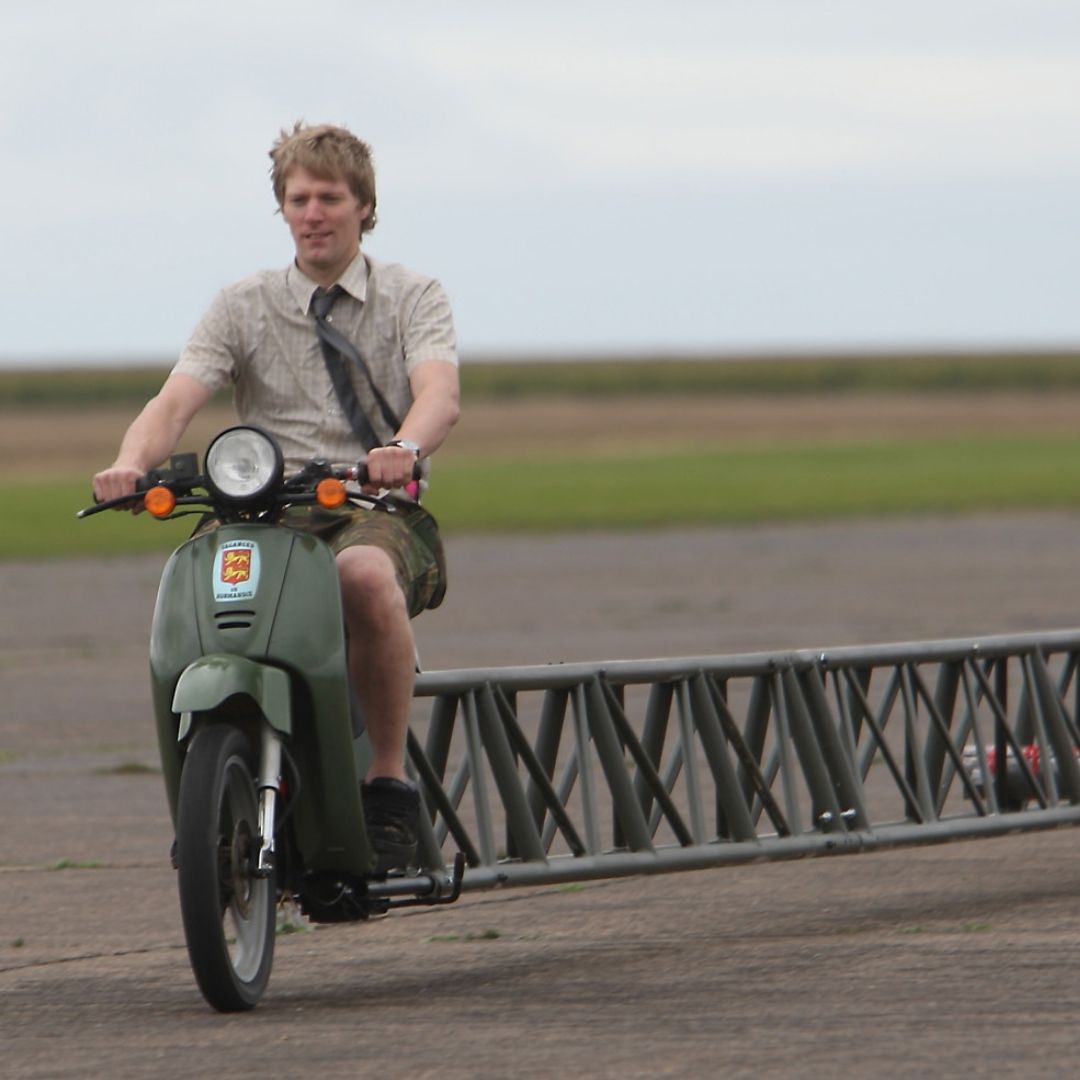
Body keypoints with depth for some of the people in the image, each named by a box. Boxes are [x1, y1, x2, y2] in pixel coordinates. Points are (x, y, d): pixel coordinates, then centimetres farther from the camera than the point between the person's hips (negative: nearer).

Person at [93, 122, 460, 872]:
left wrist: (404, 450, -37)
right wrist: (132, 461, -25)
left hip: (379, 511, -2)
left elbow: (440, 395, -12)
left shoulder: (413, 298, 8)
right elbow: (176, 402, -1)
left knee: (366, 574, -40)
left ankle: (390, 779, -23)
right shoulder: (244, 308, 14)